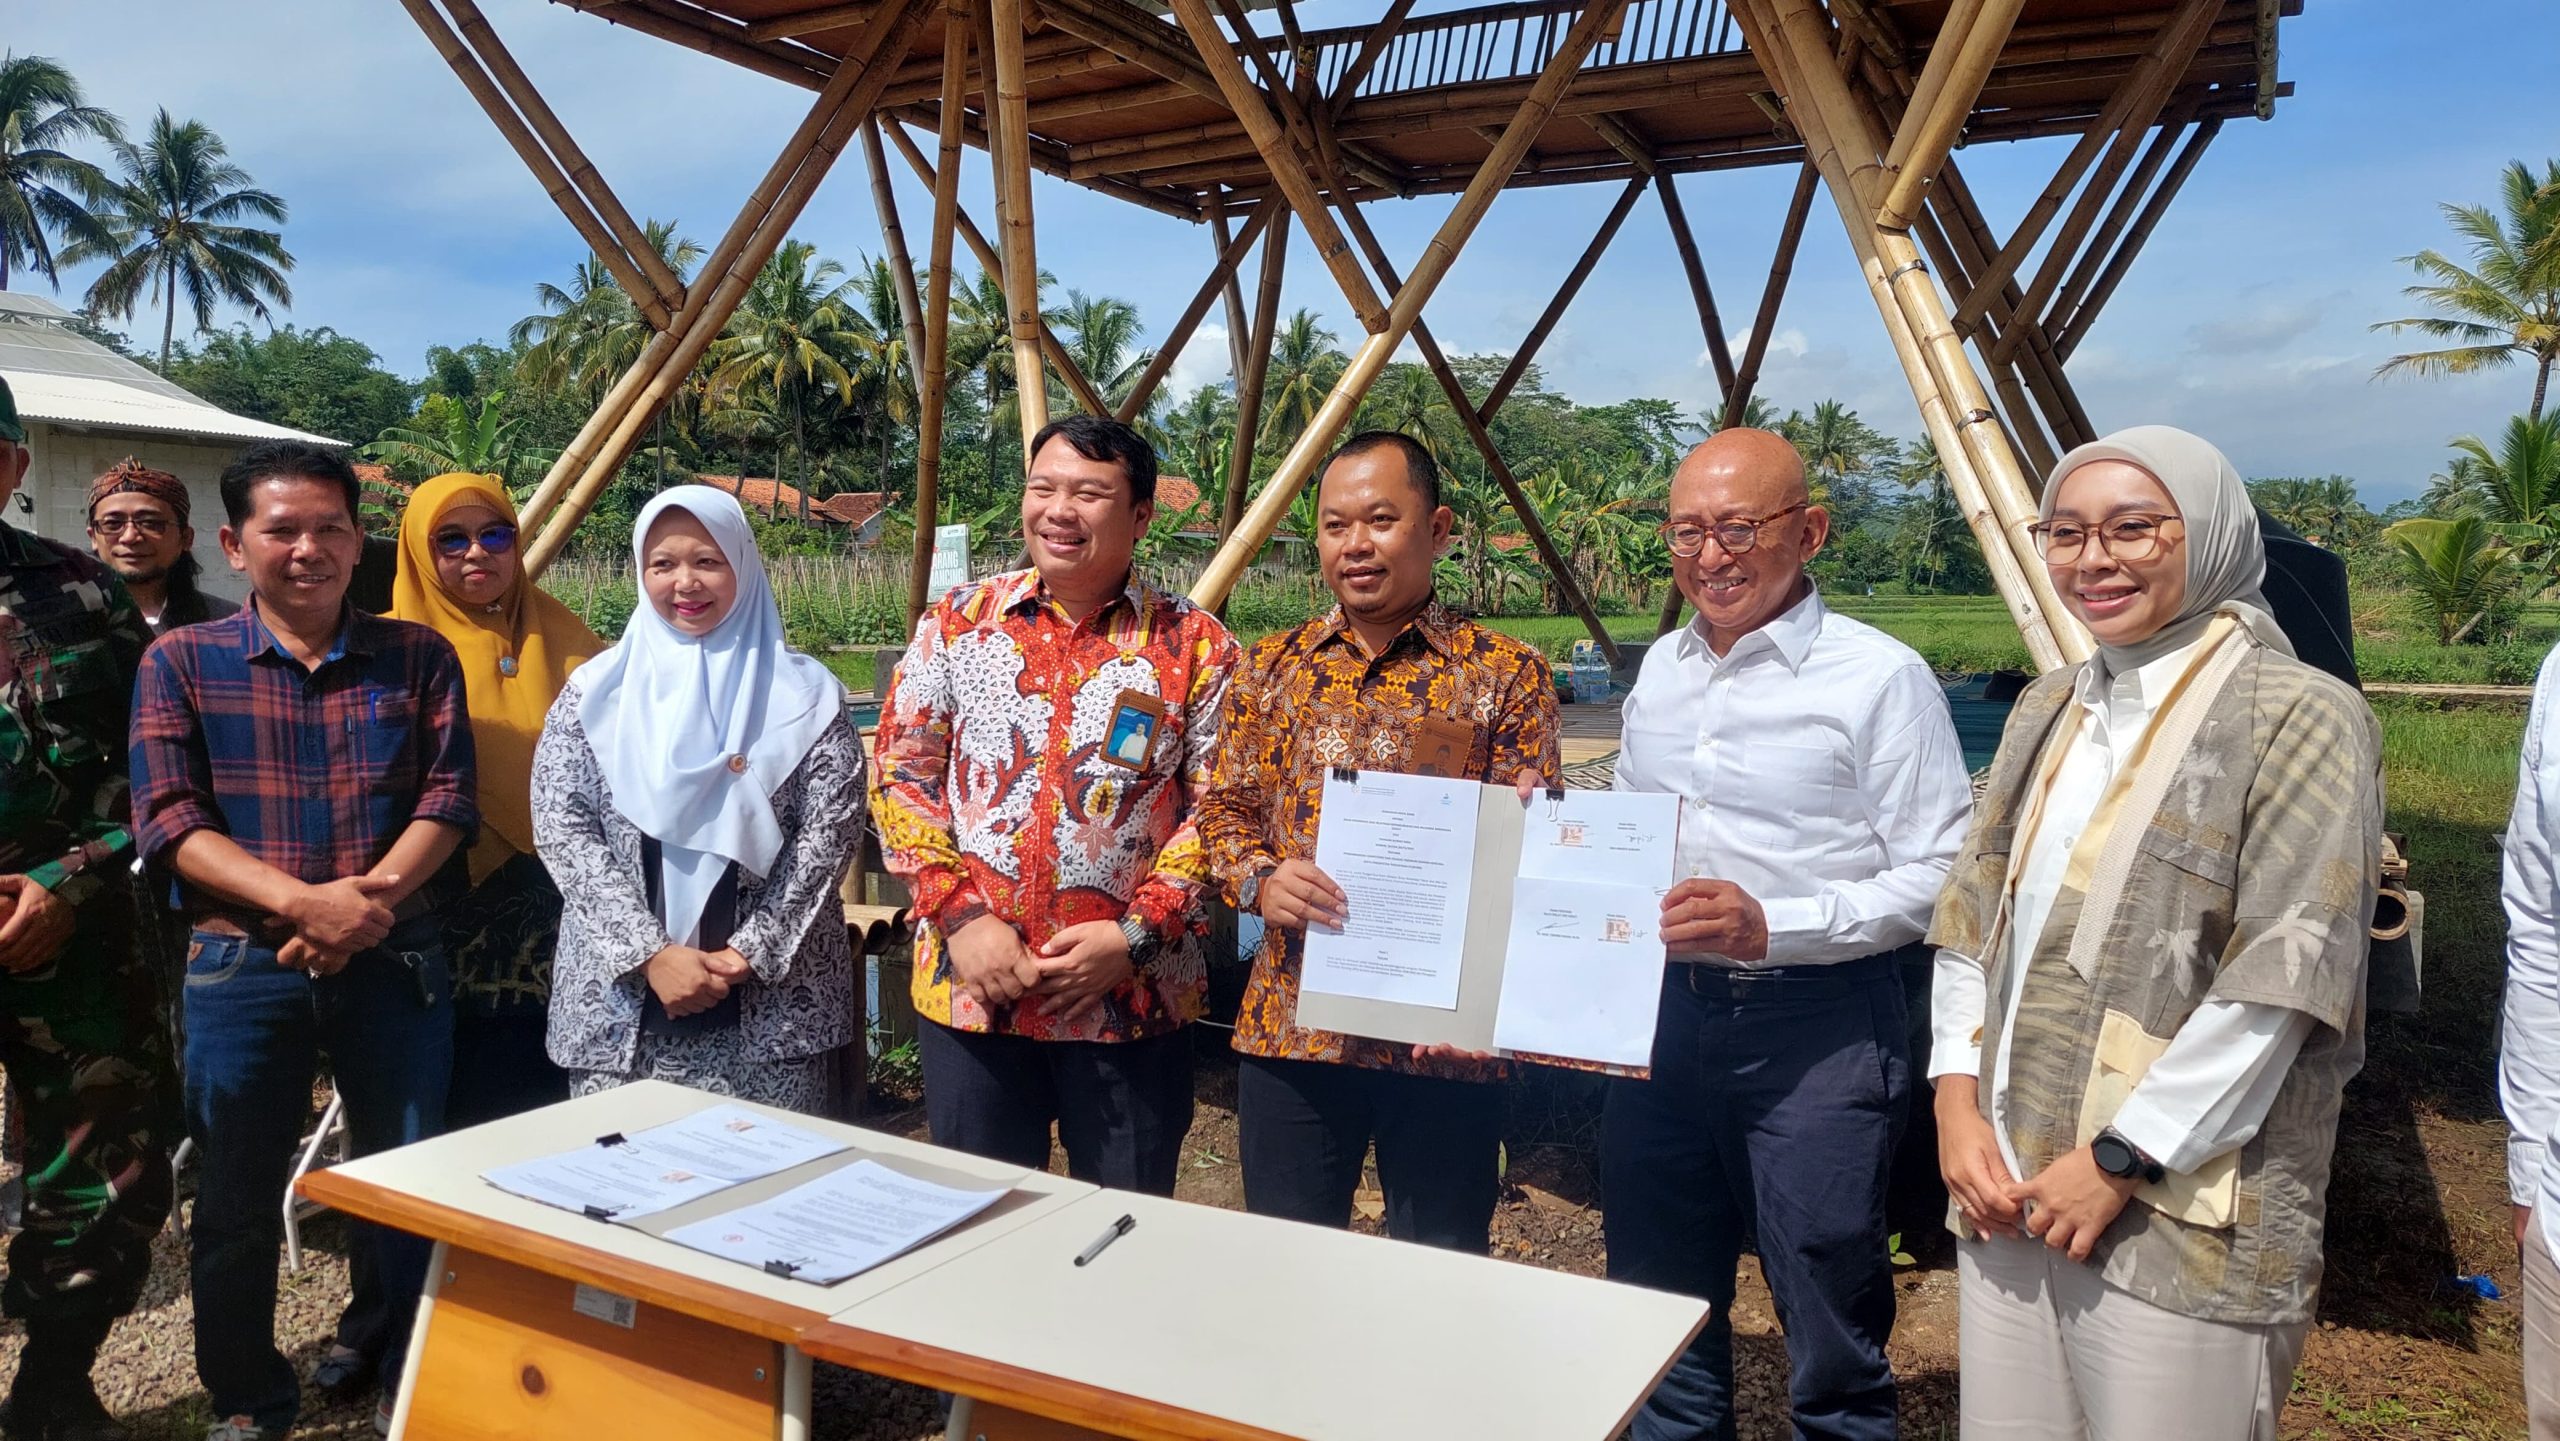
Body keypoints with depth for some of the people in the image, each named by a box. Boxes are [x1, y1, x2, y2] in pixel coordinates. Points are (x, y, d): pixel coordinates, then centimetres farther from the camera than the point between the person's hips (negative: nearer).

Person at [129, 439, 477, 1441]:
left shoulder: (418, 657, 5)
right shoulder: (182, 663, 2)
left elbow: (448, 797, -2)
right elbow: (168, 818, -6)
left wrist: (372, 898, -18)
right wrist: (302, 901, -20)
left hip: (399, 960, 1)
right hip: (239, 964, 0)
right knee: (237, 1199, 12)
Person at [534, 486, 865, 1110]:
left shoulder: (802, 695, 2)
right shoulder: (594, 693, 6)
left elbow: (829, 831, -4)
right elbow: (561, 827, -2)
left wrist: (750, 951, -12)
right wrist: (649, 953, -12)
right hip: (619, 1005, 1)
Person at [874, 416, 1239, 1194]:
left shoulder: (1195, 645, -2)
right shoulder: (957, 623, 4)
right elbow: (901, 777, 3)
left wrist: (1136, 936, -13)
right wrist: (960, 918, -8)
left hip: (1133, 997, -1)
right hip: (968, 987, 2)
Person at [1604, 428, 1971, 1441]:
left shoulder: (1879, 678, -10)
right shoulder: (1661, 667, 11)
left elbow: (1940, 877, -13)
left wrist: (1774, 925, -23)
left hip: (1814, 1029, -6)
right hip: (1660, 1013, 6)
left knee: (1830, 1333, 6)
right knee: (1659, 1311, 19)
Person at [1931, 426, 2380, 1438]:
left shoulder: (2299, 719, -7)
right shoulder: (2048, 711, 12)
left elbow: (2284, 982, -14)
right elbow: (1972, 918, 12)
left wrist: (2120, 1161, -14)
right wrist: (1958, 1100, 0)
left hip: (2181, 1221, -5)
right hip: (2005, 1188, 6)